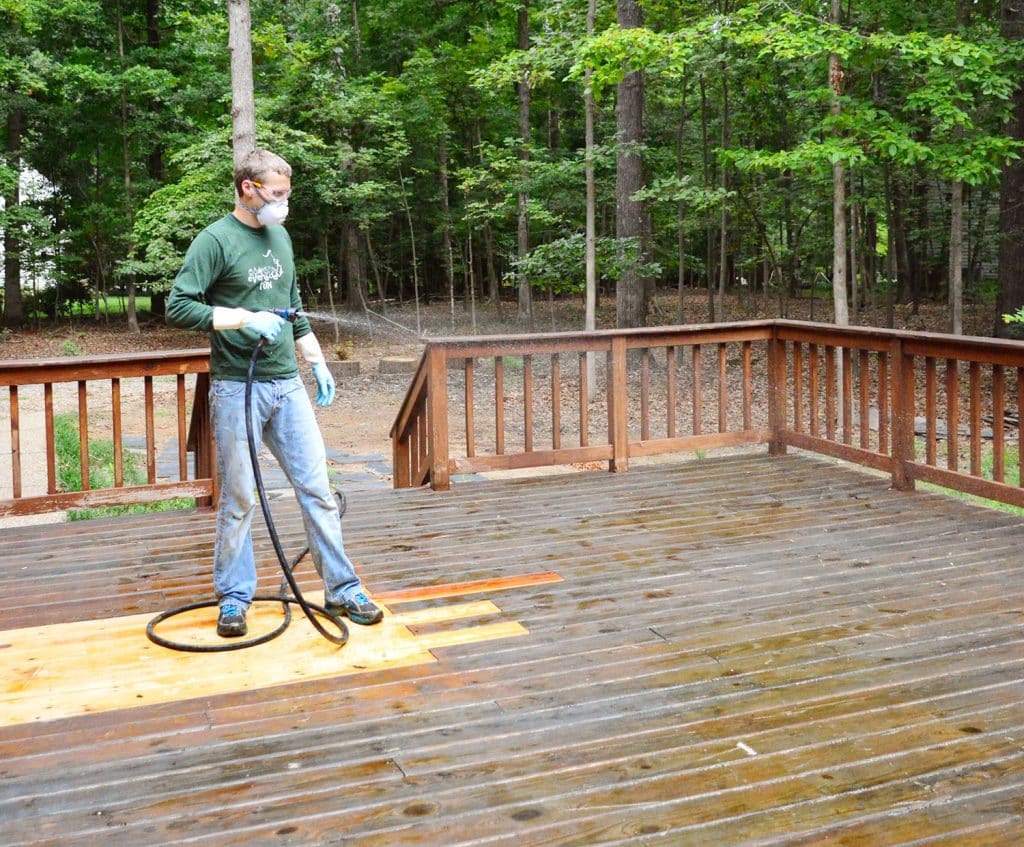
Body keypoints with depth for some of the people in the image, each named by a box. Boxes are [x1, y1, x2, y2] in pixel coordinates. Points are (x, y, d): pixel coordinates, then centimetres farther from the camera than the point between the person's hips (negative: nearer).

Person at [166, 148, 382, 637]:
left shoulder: (280, 237, 15)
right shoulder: (216, 241, -7)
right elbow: (178, 307, -13)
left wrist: (318, 363, 20)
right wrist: (246, 319, -18)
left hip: (287, 384, 6)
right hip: (237, 389, -6)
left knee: (316, 487, 5)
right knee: (239, 499, 2)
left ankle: (342, 590, 13)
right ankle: (234, 599, 17)